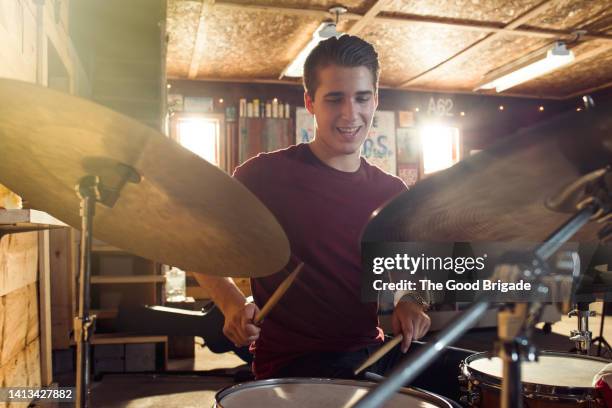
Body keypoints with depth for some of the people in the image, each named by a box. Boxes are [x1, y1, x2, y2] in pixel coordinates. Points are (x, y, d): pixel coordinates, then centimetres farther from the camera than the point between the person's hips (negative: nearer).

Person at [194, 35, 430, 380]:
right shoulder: (265, 175, -9)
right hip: (291, 364, -5)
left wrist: (407, 303, -5)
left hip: (371, 353, 6)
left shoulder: (392, 192, 5)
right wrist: (233, 304, -16)